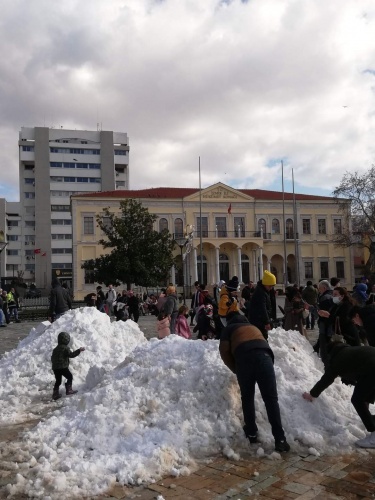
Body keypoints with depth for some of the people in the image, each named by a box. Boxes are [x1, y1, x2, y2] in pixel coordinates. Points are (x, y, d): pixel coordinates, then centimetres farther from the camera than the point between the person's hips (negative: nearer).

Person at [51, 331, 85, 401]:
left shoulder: (55, 349, 15)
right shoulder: (65, 348, -9)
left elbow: (52, 358, 21)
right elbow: (71, 355, -15)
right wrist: (79, 350, -9)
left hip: (55, 368, 7)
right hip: (63, 367, -7)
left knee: (58, 380, 15)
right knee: (70, 377, 7)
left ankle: (55, 393, 14)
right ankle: (69, 390, 2)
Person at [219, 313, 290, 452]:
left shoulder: (229, 329, 28)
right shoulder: (253, 327, 40)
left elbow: (224, 350, 13)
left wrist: (235, 369, 25)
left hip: (243, 358, -2)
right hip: (264, 355, 2)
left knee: (247, 398, 17)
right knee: (271, 398, 1)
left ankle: (251, 433, 19)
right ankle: (280, 439, -5)